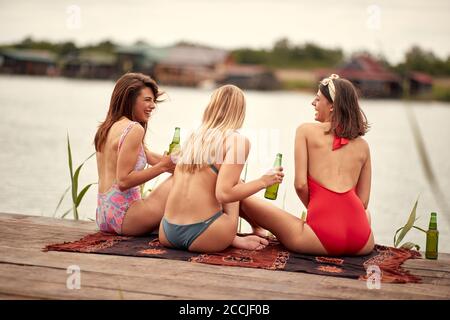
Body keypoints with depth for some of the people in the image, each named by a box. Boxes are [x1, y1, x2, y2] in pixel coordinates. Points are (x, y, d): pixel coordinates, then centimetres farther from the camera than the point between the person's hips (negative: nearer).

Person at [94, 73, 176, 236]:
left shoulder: (107, 128, 15)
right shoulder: (134, 129, -13)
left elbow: (149, 156, 16)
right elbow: (123, 181, -20)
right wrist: (163, 166, -17)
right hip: (122, 215, -9)